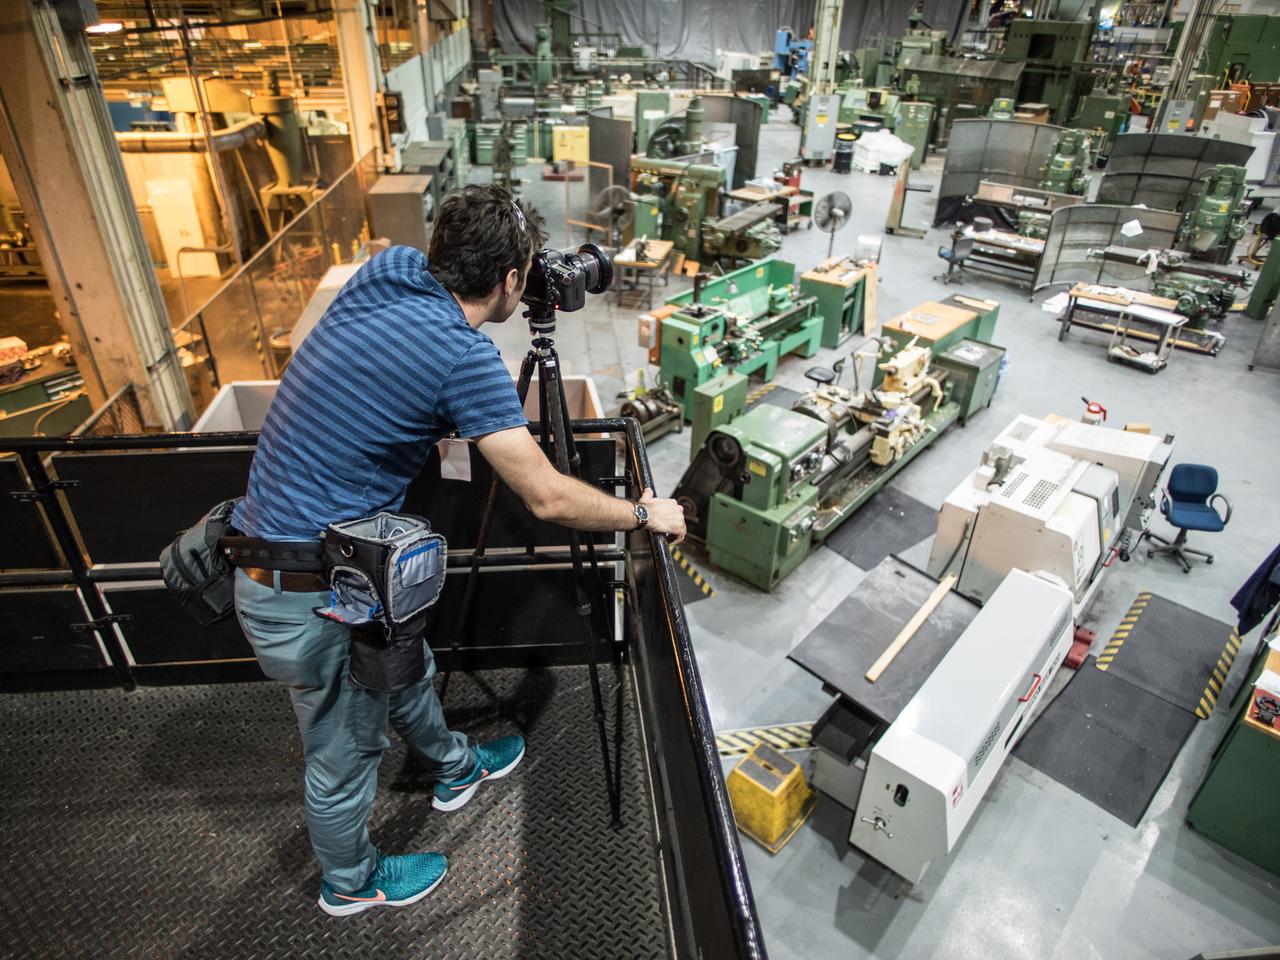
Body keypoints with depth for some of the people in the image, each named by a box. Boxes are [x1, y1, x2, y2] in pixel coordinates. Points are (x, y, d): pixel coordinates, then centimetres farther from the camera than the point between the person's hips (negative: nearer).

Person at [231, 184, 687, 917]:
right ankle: (351, 881, 46)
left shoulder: (387, 272, -1)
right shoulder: (464, 355, -25)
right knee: (346, 752, 17)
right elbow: (548, 498, -23)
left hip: (276, 546, 9)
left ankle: (456, 768, 56)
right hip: (309, 597, -8)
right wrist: (643, 513, -8)